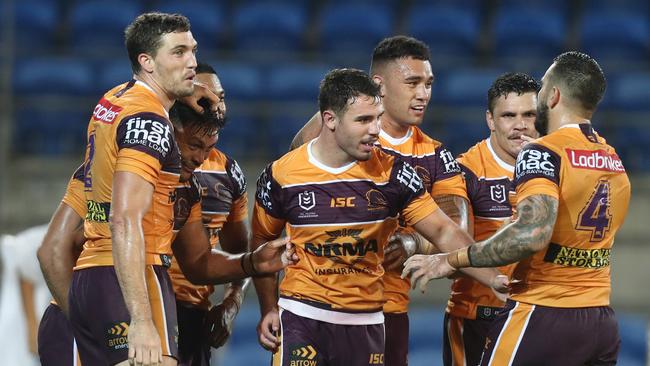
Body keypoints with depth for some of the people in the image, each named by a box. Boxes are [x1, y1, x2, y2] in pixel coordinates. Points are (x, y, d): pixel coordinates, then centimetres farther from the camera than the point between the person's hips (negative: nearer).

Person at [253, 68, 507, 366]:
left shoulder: (391, 172, -4)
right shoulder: (281, 175, -4)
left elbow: (444, 233, -3)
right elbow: (263, 241, 10)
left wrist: (493, 278, -13)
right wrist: (268, 309, 4)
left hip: (366, 320, 2)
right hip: (302, 318, -1)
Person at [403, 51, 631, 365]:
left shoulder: (543, 153, -13)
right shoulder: (614, 161, 12)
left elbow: (531, 234, -28)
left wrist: (450, 261, -20)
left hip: (543, 316, -7)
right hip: (602, 321, 7)